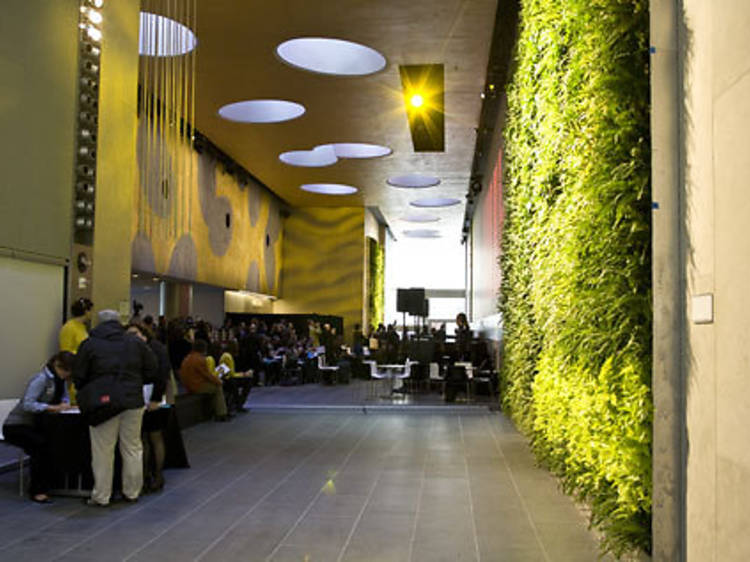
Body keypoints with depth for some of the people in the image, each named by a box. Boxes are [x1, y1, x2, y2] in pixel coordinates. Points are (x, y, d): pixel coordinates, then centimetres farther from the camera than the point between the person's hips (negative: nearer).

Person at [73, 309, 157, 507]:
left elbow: (78, 377, 1)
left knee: (103, 452, 4)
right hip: (132, 402, 2)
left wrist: (86, 394, 20)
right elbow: (151, 373, 7)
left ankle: (101, 496, 10)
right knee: (132, 449, 12)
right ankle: (132, 493, 20)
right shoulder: (136, 343, 6)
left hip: (102, 403, -2)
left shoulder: (89, 344, -1)